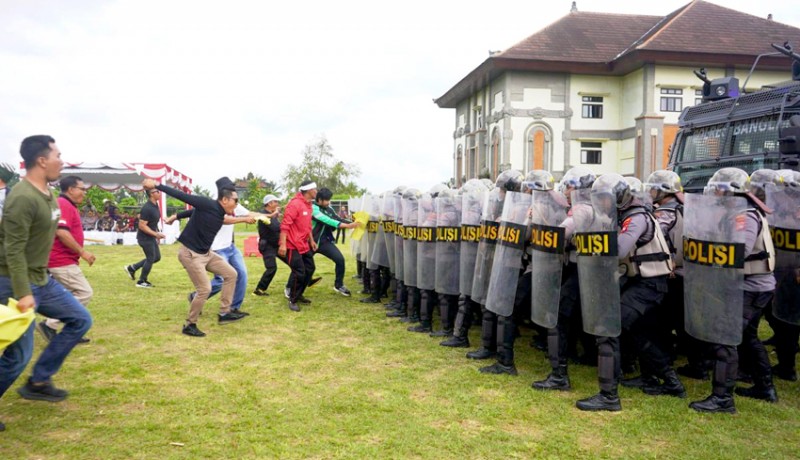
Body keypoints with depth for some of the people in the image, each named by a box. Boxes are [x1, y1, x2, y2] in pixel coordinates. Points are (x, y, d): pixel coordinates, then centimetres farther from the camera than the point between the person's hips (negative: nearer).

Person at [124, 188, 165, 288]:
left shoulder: (155, 205, 5)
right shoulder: (147, 208, -24)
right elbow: (142, 225, -26)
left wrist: (156, 234, 16)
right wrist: (156, 234, -26)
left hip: (151, 237, 9)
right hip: (145, 238, -9)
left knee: (157, 257, 14)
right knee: (151, 258, 0)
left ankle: (132, 268, 24)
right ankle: (142, 281, 16)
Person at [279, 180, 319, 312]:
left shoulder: (308, 205, 11)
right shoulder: (295, 204, -18)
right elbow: (285, 224, -22)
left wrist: (311, 240, 22)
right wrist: (282, 244, -26)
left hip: (304, 244, 10)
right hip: (293, 245, -10)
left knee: (310, 269, 14)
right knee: (299, 273, -8)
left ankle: (298, 295, 29)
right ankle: (292, 300, 8)